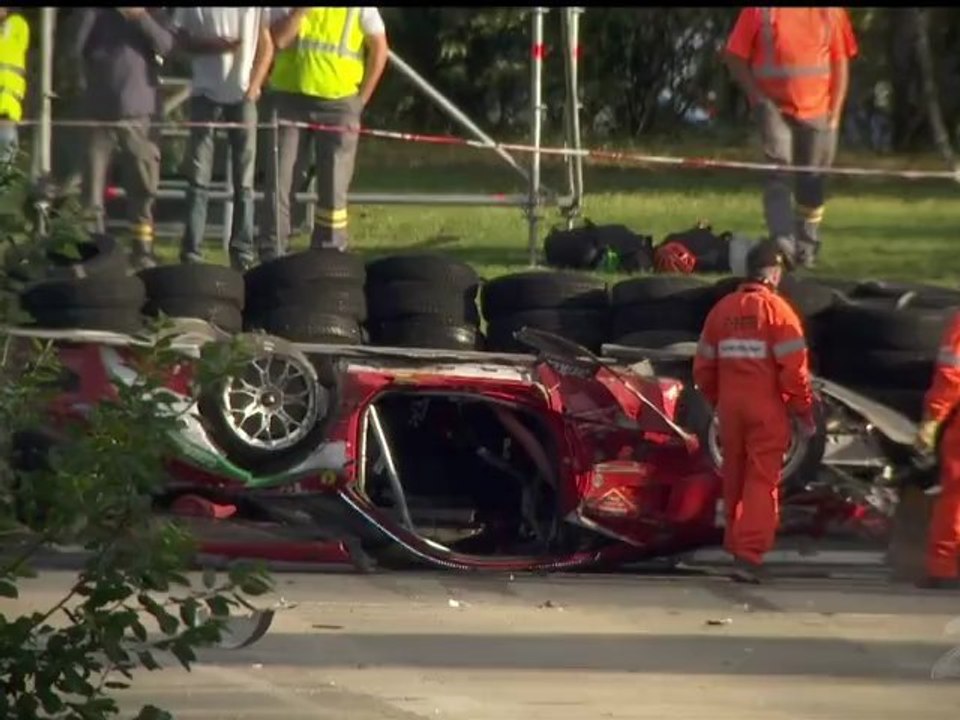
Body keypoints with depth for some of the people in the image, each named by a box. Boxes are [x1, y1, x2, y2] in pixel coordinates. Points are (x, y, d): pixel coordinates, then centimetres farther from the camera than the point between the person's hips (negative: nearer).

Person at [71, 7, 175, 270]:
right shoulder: (94, 12, 6)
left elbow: (166, 45, -6)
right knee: (93, 184, -3)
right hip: (99, 108, -1)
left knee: (143, 184, 3)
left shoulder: (151, 13, 9)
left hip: (137, 109, 1)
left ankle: (143, 249, 10)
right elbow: (77, 47, -6)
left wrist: (141, 17, -16)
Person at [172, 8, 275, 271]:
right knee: (198, 178, -3)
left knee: (244, 180, 0)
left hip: (243, 94, 1)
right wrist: (213, 45, -15)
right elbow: (181, 40, 3)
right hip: (206, 92, -1)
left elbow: (266, 44, 5)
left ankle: (243, 255, 5)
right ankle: (191, 254, -1)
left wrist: (254, 86, -8)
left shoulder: (259, 7, 1)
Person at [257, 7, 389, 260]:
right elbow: (278, 39, -12)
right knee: (278, 176, -3)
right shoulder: (285, 9, 3)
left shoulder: (360, 9, 1)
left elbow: (379, 49, 3)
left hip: (339, 100, 0)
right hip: (289, 97, 0)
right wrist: (301, 11, -17)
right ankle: (272, 254, 1)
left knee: (334, 183, 2)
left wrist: (362, 97, 0)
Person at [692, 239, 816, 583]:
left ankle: (736, 547, 23)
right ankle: (750, 555, -14)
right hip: (767, 410, -5)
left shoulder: (722, 309, 7)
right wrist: (805, 413, -5)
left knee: (735, 478, 15)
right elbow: (794, 369, -14)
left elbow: (703, 368, 11)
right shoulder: (777, 311, -9)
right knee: (762, 481, -4)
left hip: (731, 408, 5)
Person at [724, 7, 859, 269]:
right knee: (778, 174, -14)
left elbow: (841, 61, 6)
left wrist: (835, 111, -1)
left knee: (812, 180, 9)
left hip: (817, 112, 2)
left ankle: (806, 248, 24)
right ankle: (783, 242, -21)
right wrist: (758, 97, -12)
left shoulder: (830, 12, 2)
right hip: (774, 107, -2)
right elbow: (735, 57, -2)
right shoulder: (760, 11, -5)